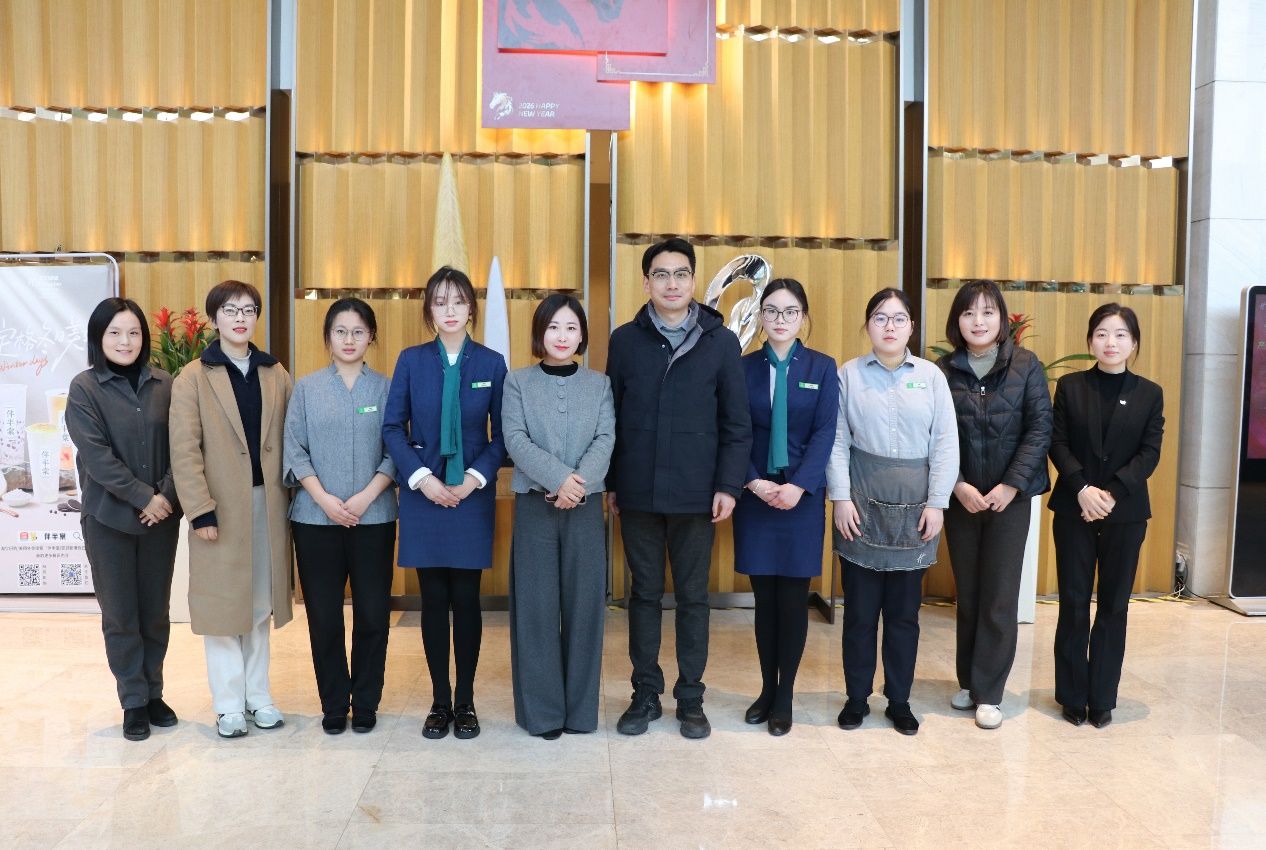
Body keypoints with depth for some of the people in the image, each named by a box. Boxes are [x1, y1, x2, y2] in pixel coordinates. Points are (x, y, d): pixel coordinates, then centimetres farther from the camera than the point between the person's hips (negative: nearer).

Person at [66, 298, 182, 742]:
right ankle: (134, 702, 19)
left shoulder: (164, 384, 3)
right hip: (109, 519, -2)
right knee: (120, 615, 7)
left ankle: (154, 692, 26)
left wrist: (166, 495, -12)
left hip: (161, 517, 2)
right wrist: (143, 497, -16)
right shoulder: (84, 388, -3)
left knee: (156, 611, 10)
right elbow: (96, 454, -11)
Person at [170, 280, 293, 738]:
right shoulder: (193, 377, -2)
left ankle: (258, 695, 22)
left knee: (260, 606, 11)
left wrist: (292, 499, 1)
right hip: (222, 508, -3)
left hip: (268, 505, 3)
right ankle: (229, 704, 16)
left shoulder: (276, 374, 8)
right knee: (224, 604, 4)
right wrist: (201, 511, -12)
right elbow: (184, 450, -7)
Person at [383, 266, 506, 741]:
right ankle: (439, 701, 18)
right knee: (434, 599, 6)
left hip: (473, 494, 0)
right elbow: (393, 427, 0)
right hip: (423, 494, 1)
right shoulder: (411, 360, 3)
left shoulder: (491, 363, 2)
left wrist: (476, 477, -10)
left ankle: (465, 701, 17)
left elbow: (502, 433, 2)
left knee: (466, 598, 4)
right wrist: (421, 478, -10)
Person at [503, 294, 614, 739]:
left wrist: (580, 483, -19)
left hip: (586, 506, 1)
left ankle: (580, 708, 15)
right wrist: (560, 478, -20)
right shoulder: (518, 382, 4)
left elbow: (606, 440, -3)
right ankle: (542, 710, 12)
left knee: (584, 605, 4)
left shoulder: (600, 383, 8)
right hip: (535, 505, -1)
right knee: (536, 607, 2)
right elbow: (516, 440, -7)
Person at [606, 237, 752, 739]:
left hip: (696, 494, -1)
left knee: (693, 597, 8)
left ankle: (690, 698, 21)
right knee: (644, 594, 10)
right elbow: (611, 416, 6)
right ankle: (645, 694, 22)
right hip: (638, 492, 1)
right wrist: (610, 482, 4)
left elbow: (737, 423, 0)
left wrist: (728, 485, -7)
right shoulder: (625, 340, 4)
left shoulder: (721, 341, 0)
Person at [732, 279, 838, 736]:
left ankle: (784, 697, 16)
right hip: (754, 496, 1)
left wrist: (798, 486, -17)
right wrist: (754, 481, -13)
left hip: (802, 495, -1)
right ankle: (767, 690, 21)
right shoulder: (744, 368, 5)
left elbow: (825, 433, -5)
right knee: (764, 598, 8)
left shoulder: (822, 368, 3)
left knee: (793, 599, 4)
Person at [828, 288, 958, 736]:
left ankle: (899, 700, 23)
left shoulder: (931, 375, 3)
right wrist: (840, 497, -8)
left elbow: (945, 444, 2)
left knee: (904, 610, 9)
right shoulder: (849, 374, 1)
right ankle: (856, 698, 20)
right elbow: (837, 441, -1)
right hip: (862, 501, -1)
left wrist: (937, 503, -3)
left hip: (914, 504, 1)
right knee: (859, 608, 6)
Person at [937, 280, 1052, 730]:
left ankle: (989, 692, 12)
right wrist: (958, 485, -12)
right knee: (967, 593, 11)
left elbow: (1040, 427, -6)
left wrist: (1011, 485, -12)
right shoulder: (943, 370, -1)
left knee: (1000, 596, 2)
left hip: (1010, 495, -1)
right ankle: (968, 681, 25)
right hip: (960, 495, 2)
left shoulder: (1026, 364, -4)